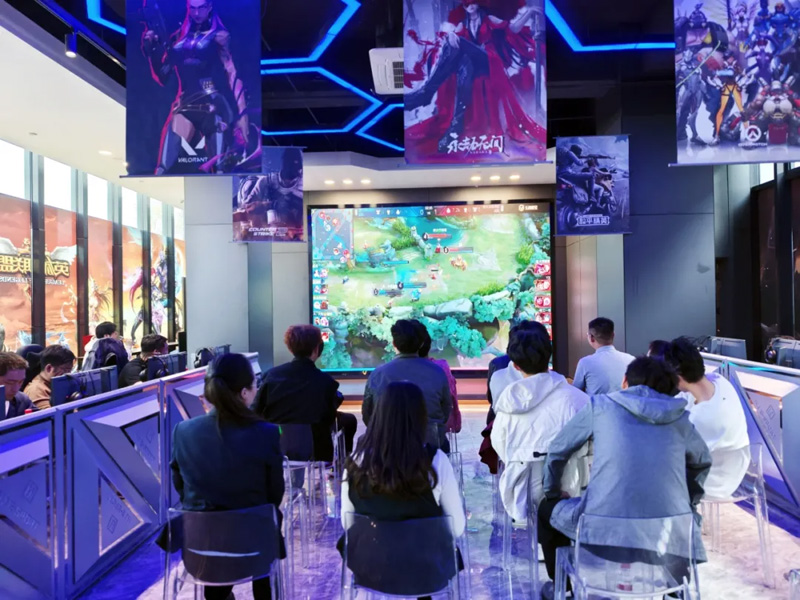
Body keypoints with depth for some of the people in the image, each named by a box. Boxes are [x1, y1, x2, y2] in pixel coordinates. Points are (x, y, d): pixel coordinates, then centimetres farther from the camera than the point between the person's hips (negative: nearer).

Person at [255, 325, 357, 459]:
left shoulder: (272, 375, -10)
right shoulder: (326, 382, -19)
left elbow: (258, 413, 0)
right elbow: (330, 418, -6)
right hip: (315, 452, -4)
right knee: (349, 420, 20)